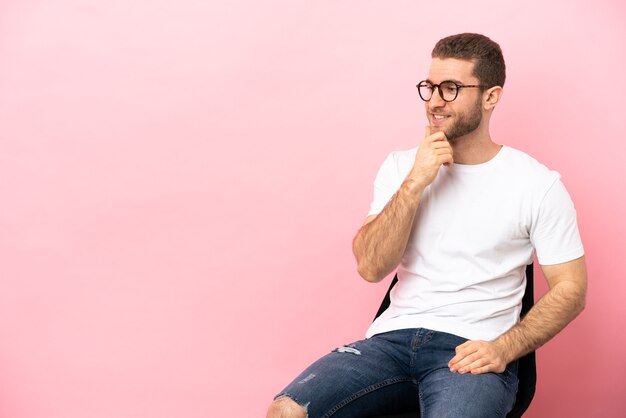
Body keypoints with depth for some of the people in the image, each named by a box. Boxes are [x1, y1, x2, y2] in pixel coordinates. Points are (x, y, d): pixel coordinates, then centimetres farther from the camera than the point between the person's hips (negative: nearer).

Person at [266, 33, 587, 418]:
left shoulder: (537, 185, 0)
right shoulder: (401, 167, 9)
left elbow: (570, 289, 1)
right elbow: (371, 267, -2)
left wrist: (504, 349, -14)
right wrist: (415, 183, -12)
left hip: (470, 352, -3)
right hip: (394, 337, 3)